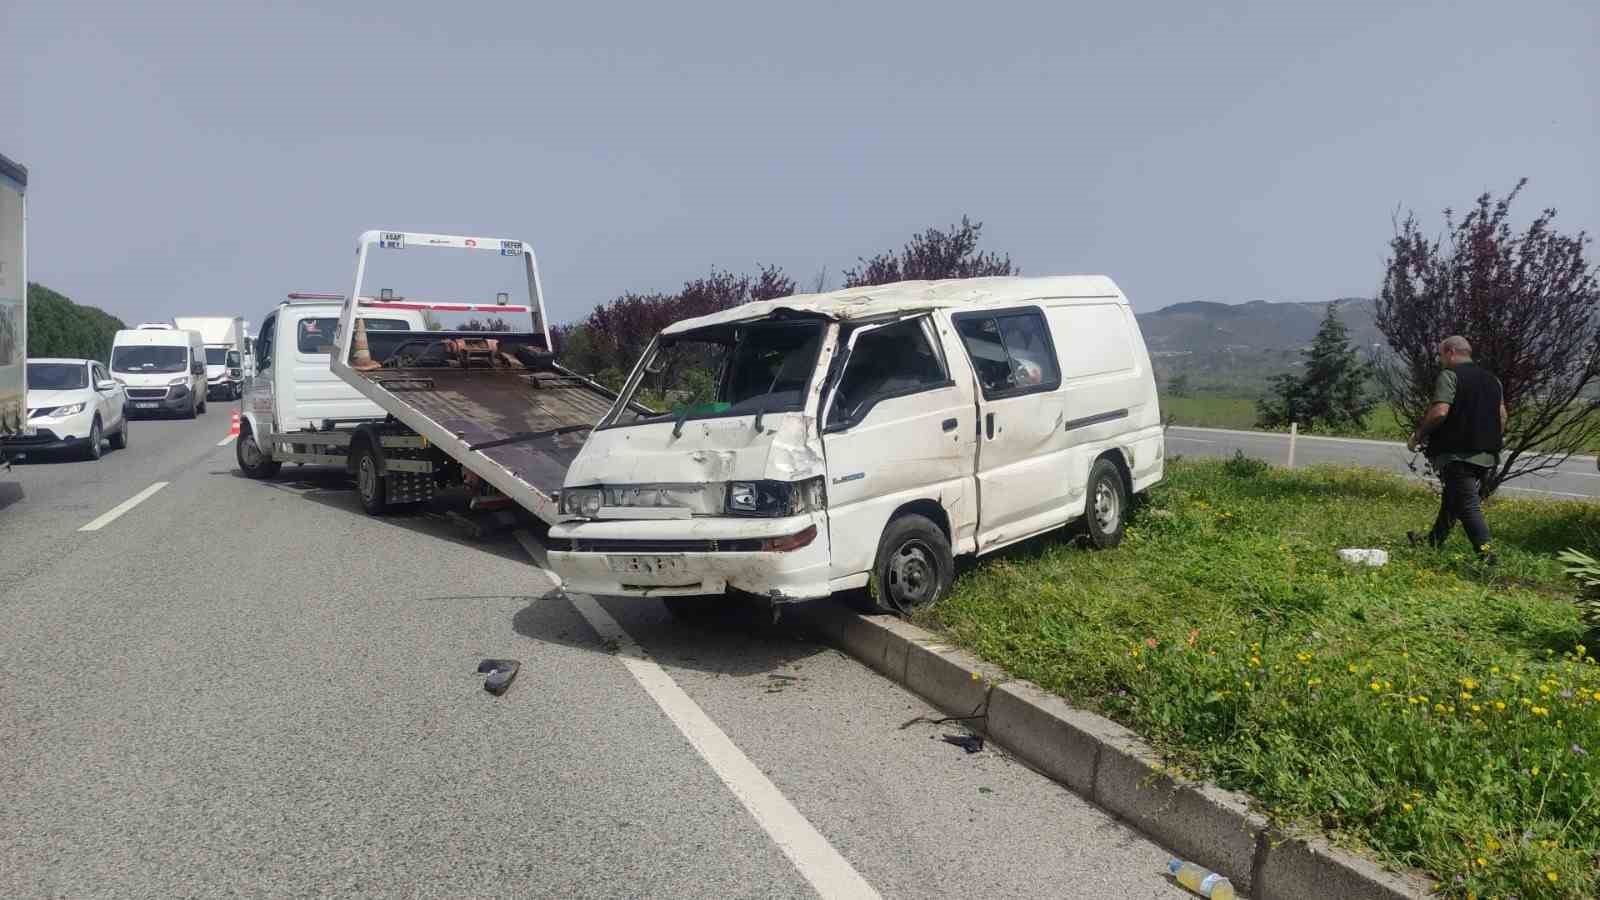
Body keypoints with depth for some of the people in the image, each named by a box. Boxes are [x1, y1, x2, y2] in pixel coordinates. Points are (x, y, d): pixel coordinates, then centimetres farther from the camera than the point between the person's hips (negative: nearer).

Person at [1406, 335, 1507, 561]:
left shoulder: (1449, 375, -9)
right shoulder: (1492, 379, 17)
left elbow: (1439, 412, -21)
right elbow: (1502, 416, 17)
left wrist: (1418, 435, -9)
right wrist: (1493, 442, 27)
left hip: (1458, 453, -8)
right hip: (1486, 455, 8)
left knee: (1468, 505, -8)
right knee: (1451, 500, 22)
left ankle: (1486, 556, -16)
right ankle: (1434, 541, 35)